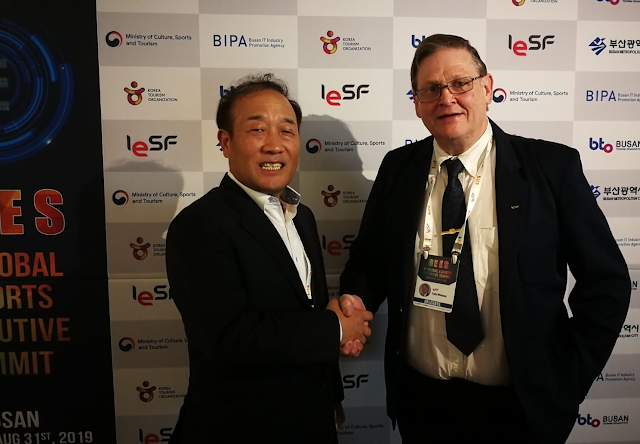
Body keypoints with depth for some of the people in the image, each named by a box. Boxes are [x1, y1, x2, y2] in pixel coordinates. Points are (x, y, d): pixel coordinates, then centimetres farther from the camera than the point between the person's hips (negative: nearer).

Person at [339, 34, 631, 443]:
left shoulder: (553, 167, -9)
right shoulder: (398, 168, -2)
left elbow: (607, 281, -4)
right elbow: (369, 258, 7)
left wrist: (567, 380, -7)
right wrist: (356, 297, -13)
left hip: (518, 405, -2)